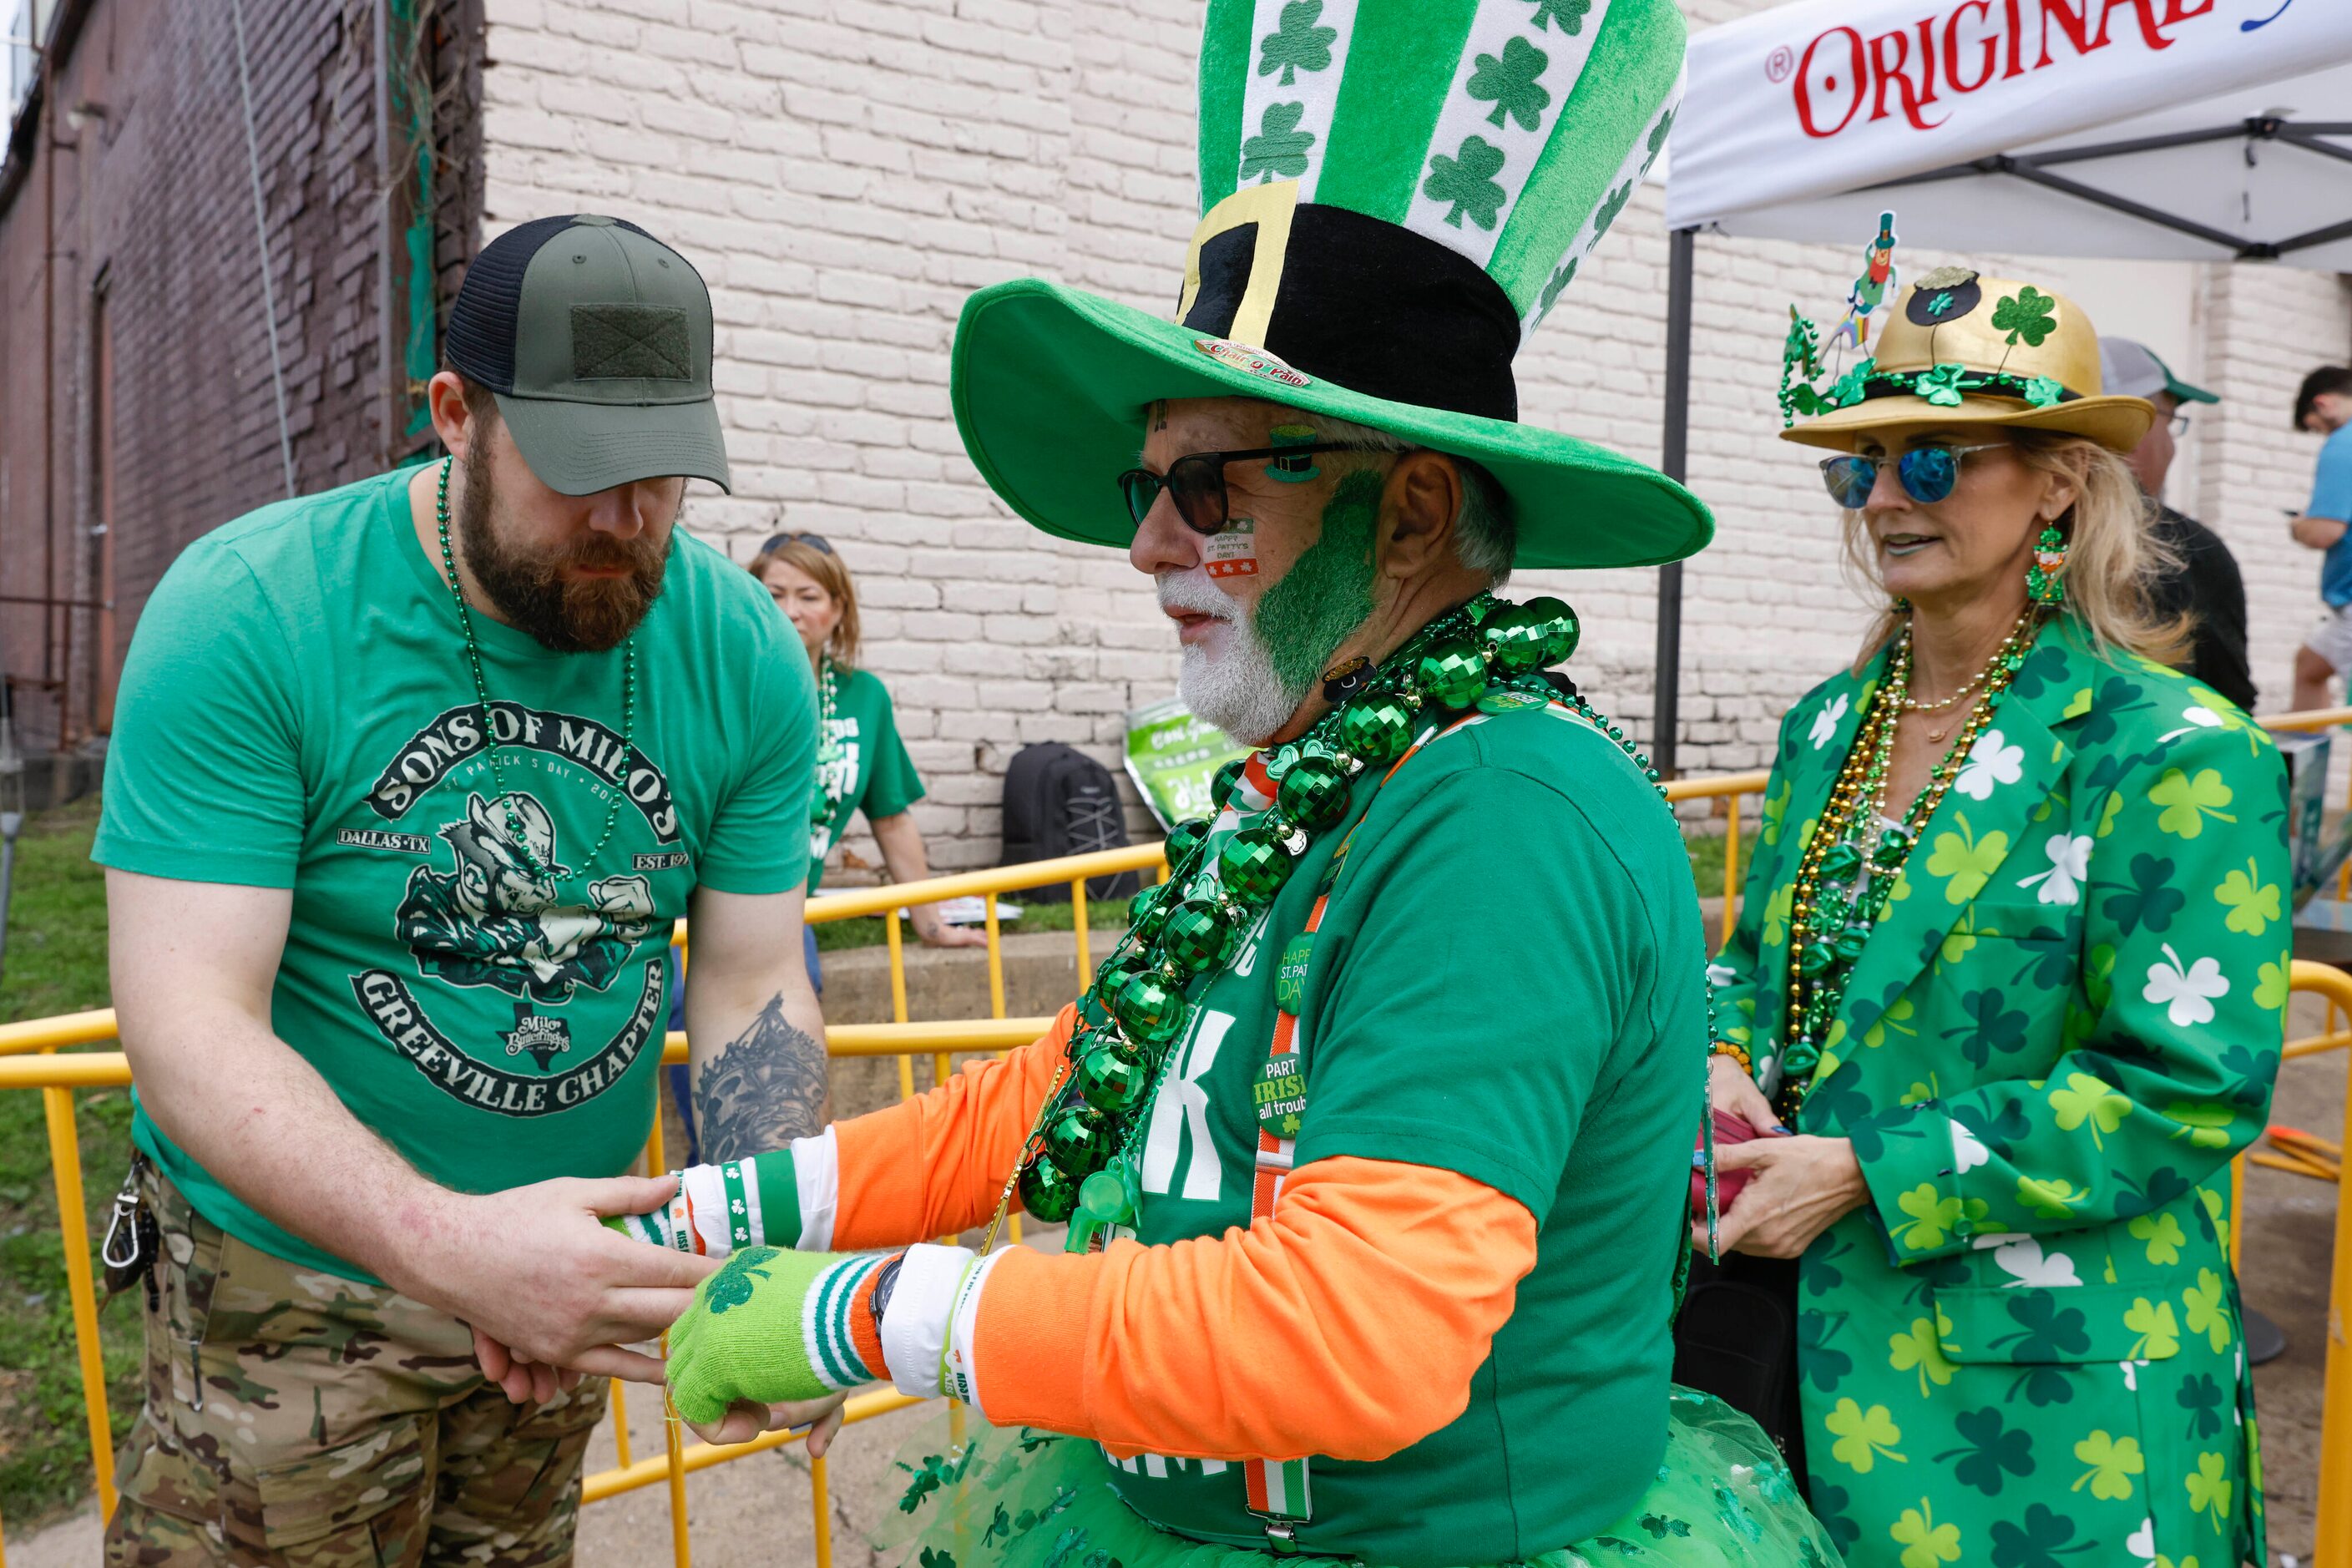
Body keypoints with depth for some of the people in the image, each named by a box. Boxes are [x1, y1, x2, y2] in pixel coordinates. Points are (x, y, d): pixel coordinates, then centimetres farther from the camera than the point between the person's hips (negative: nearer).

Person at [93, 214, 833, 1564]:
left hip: (562, 1258, 4)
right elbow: (189, 1021, -23)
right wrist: (449, 1244, -37)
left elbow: (753, 985, -6)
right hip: (294, 1272, -3)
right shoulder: (246, 615, -19)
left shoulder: (744, 653, -9)